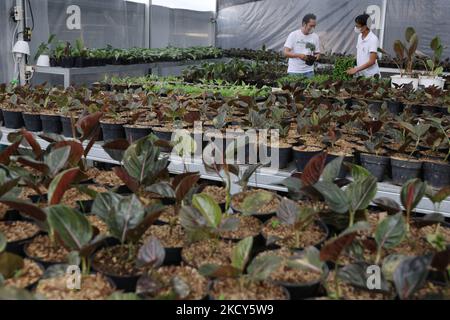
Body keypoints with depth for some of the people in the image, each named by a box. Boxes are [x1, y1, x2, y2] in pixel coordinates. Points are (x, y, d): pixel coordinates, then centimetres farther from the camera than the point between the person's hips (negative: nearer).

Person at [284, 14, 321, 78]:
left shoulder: (315, 37, 7)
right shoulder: (293, 35, -4)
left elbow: (317, 53, 13)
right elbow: (286, 53, -9)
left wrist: (316, 56, -12)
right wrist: (299, 55, -25)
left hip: (309, 71, 3)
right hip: (294, 71, -3)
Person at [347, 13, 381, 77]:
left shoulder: (373, 39, -17)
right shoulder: (360, 36, 6)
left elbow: (372, 61, -21)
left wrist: (356, 70, -22)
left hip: (371, 75, -7)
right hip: (360, 74, 7)